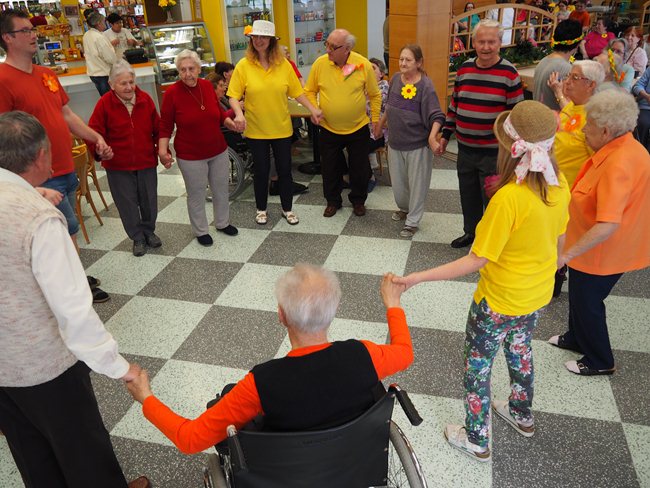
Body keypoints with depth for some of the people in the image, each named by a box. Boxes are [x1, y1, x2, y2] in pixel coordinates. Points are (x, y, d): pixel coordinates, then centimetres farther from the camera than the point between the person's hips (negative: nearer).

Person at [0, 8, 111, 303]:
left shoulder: (47, 74, 11)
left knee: (64, 232, 17)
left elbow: (67, 115, 19)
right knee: (70, 233, 1)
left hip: (66, 170, 7)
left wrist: (96, 138, 8)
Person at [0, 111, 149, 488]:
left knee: (30, 451, 27)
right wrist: (118, 366, -20)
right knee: (82, 445, 18)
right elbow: (73, 310, -30)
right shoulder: (39, 219, -29)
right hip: (45, 365, -6)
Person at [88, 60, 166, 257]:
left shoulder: (145, 99, -3)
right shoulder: (104, 104, -11)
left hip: (146, 161, 2)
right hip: (118, 166, -2)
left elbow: (157, 129, 4)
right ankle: (138, 238, 26)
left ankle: (149, 231, 37)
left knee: (149, 200, 13)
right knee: (127, 203, 7)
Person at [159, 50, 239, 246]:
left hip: (219, 151, 5)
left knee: (221, 189, 18)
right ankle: (201, 231, 28)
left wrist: (230, 123, -6)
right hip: (191, 156, -5)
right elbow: (165, 126, -10)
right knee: (196, 195, 8)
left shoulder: (207, 85, -2)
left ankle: (222, 223, 40)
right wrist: (163, 150, -19)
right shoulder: (172, 93, -14)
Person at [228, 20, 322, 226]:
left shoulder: (283, 64, -3)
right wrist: (239, 113, -24)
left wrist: (313, 109, -6)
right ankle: (261, 209, 30)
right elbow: (234, 96, -7)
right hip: (255, 130, -1)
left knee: (284, 169, 10)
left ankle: (287, 208, 28)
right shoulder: (243, 66, -7)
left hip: (281, 128, 1)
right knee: (261, 170, 11)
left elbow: (296, 91, 2)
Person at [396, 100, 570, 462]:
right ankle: (522, 416, 55)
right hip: (539, 296, 7)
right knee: (520, 350, 31)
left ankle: (477, 440, 34)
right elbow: (559, 241, 4)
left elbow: (477, 261, -29)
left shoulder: (508, 198, -33)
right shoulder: (560, 185, -10)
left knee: (478, 365, 14)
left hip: (499, 303, -7)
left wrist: (417, 278, -27)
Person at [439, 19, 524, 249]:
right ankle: (471, 232, 39)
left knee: (492, 199, 4)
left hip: (494, 151, -5)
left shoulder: (508, 73, -10)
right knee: (468, 195, 18)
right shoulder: (464, 69, 5)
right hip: (465, 148, 5)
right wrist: (445, 135, 14)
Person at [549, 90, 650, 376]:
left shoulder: (618, 165, -33)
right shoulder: (626, 148, -1)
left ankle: (600, 361, 32)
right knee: (580, 295, 26)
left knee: (587, 301, 11)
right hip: (595, 248, 9)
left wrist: (567, 254, -37)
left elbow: (608, 225, -39)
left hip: (601, 253, -9)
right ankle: (577, 338, 50)